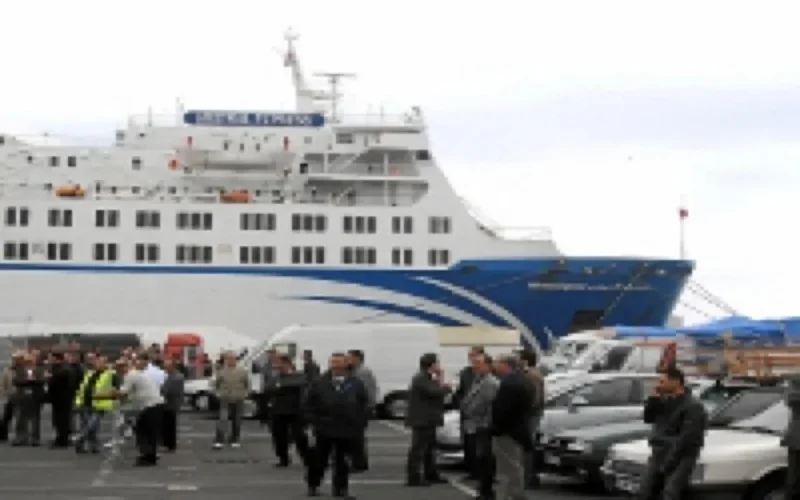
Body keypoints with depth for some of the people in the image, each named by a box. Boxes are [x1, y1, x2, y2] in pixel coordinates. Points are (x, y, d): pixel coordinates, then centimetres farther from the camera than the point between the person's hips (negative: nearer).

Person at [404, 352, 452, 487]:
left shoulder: (427, 378, 15)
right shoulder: (420, 379, -19)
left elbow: (437, 390, 15)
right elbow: (435, 392, -27)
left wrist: (440, 382, 0)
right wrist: (446, 386, -9)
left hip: (428, 419, 11)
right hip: (422, 419, -11)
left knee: (429, 447, 18)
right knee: (418, 448, -9)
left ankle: (431, 474, 27)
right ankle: (413, 478, -8)